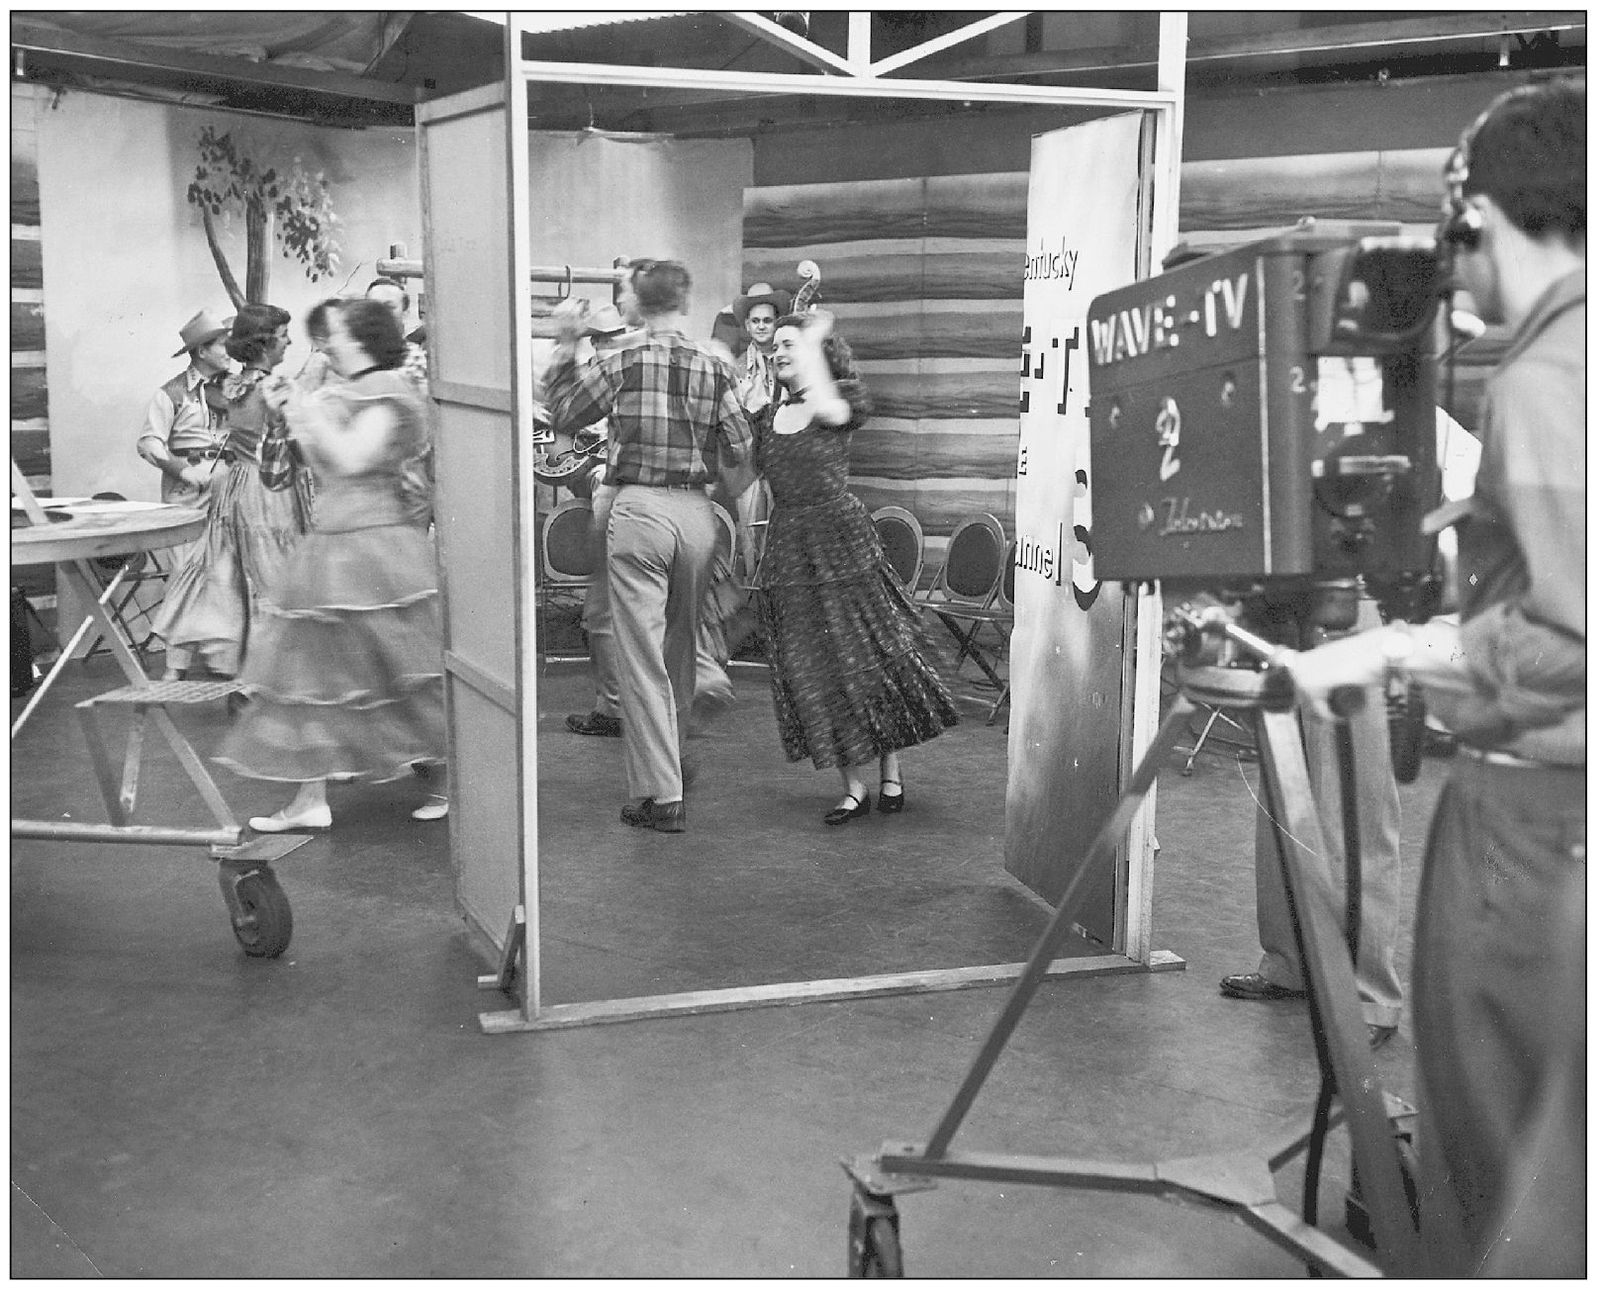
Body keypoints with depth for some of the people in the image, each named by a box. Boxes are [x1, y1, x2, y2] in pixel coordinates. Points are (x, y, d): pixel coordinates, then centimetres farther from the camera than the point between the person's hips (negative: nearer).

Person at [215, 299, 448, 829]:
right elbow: (326, 471, 16)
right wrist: (294, 415, 11)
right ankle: (310, 797, 11)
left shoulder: (385, 393, -10)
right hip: (333, 543, 9)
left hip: (374, 543, -9)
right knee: (314, 669, 7)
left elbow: (352, 460, -21)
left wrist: (311, 412, -12)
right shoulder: (345, 394, 16)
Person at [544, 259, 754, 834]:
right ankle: (674, 762, 34)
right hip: (697, 513, 4)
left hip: (640, 511, -4)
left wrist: (566, 344, 11)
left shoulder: (620, 364, -7)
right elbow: (740, 454, 1)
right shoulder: (713, 367, 2)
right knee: (682, 649, 19)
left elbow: (561, 414, 5)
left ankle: (661, 795, -2)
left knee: (643, 657, -1)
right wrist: (724, 505, 19)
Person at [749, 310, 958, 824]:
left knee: (869, 654, 0)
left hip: (841, 538, -4)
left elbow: (828, 409, -25)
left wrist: (814, 342, -17)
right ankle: (853, 786, 11)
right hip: (788, 548, 4)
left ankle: (891, 773, 18)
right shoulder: (767, 416, 12)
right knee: (810, 669, 2)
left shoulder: (844, 397, -1)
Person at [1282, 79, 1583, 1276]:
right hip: (1554, 796, 8)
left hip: (1538, 804, -8)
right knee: (1539, 1130, 19)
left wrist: (1392, 650, -15)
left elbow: (1570, 636, -24)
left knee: (1501, 1143, 6)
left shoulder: (1546, 377, -18)